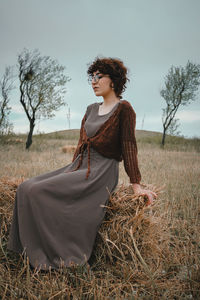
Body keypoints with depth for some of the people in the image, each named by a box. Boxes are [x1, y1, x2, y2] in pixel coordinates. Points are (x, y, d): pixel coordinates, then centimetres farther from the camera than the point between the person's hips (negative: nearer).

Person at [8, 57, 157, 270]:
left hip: (102, 172, -8)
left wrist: (136, 185, -10)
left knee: (39, 191, -23)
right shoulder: (91, 109, 18)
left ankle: (55, 258, -10)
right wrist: (71, 171, 17)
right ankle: (31, 251, -1)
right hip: (79, 167, 8)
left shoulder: (123, 109, -4)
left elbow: (128, 146, -8)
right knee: (26, 188, -8)